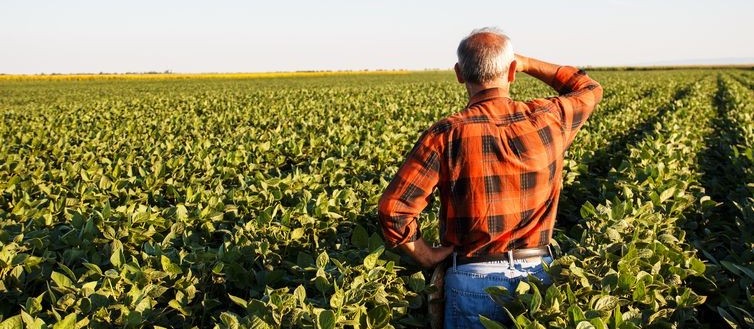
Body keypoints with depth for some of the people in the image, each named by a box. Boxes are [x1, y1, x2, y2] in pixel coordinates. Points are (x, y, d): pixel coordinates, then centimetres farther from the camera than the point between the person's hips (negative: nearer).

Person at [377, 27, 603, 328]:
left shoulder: (446, 135, -15)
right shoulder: (549, 119, -6)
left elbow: (393, 210, -18)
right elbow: (589, 89, 18)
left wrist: (428, 258, -4)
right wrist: (527, 63, 18)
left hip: (474, 280, -3)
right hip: (539, 274, 3)